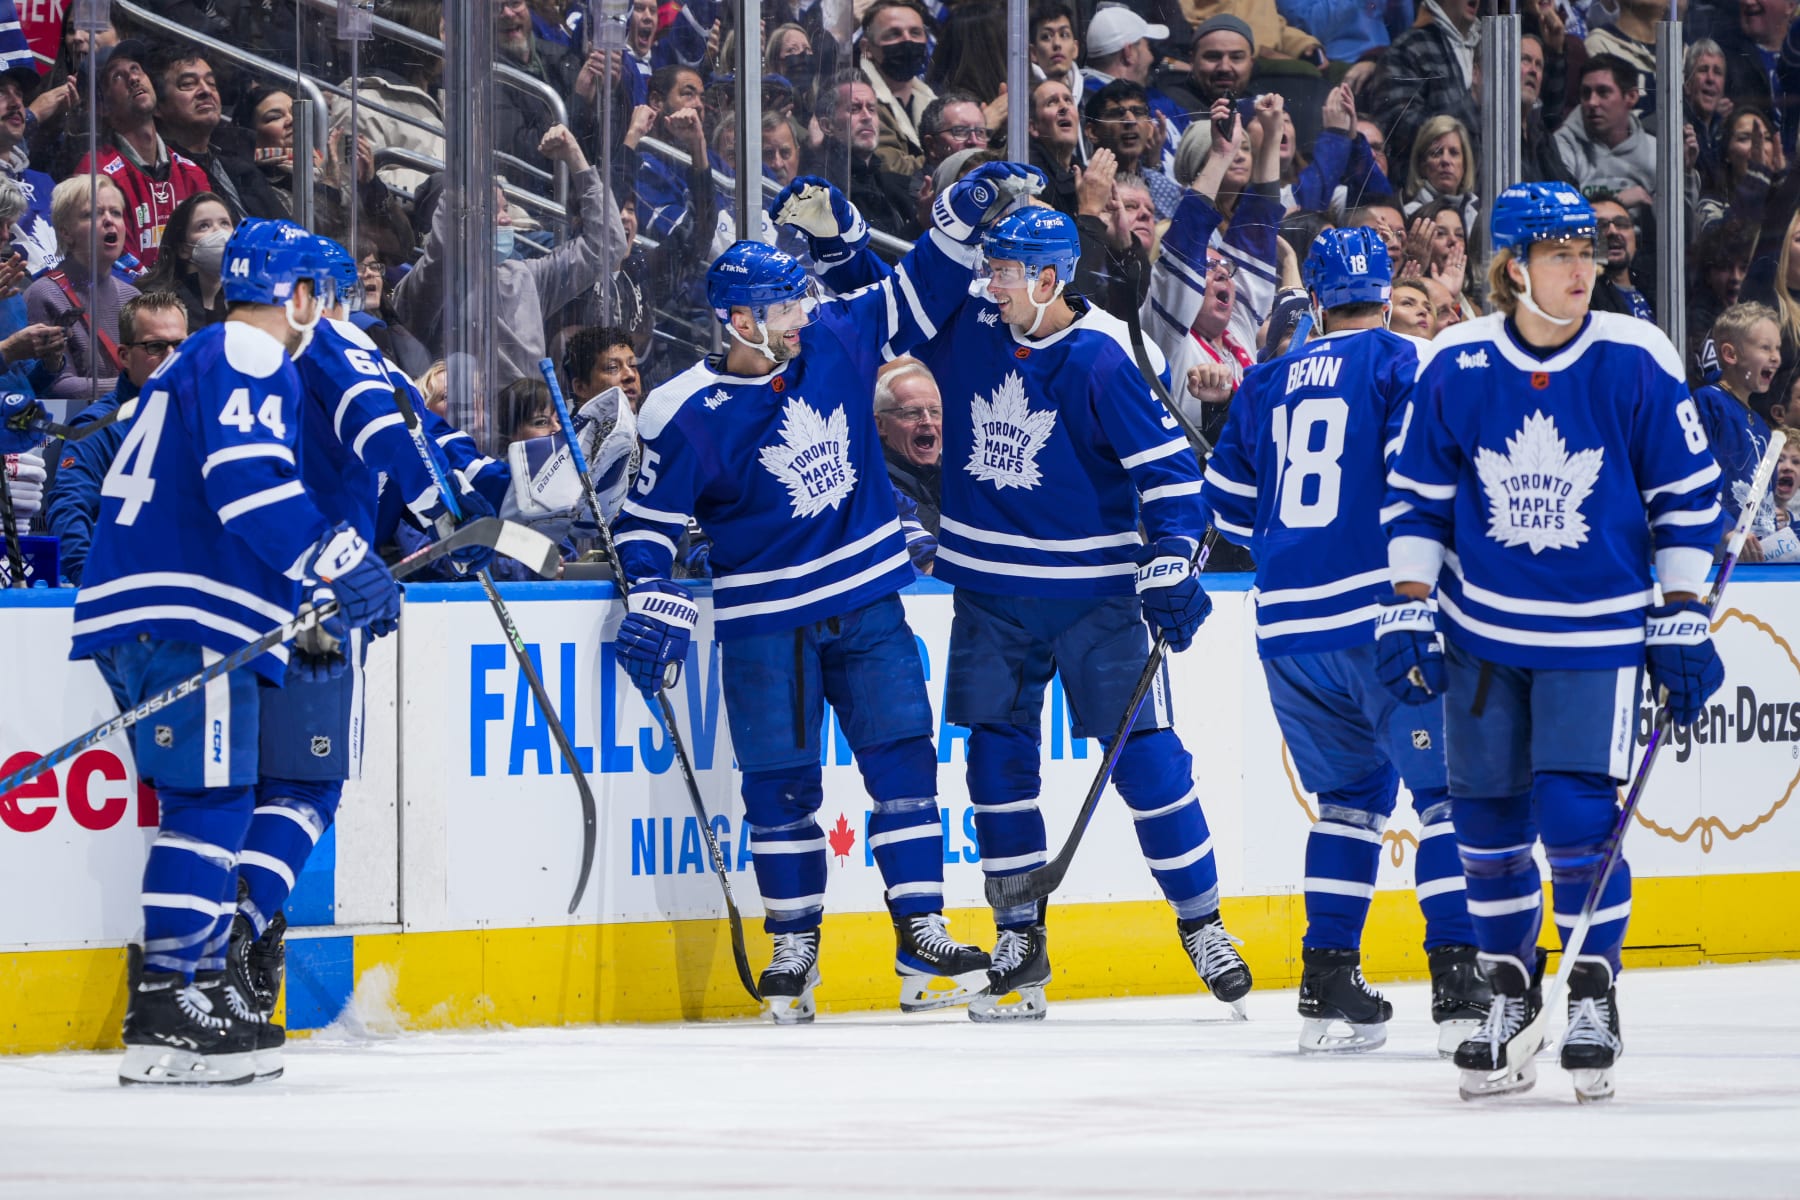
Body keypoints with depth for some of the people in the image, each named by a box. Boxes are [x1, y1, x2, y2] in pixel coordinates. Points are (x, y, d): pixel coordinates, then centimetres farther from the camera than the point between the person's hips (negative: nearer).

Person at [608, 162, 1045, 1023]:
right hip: (765, 622, -3)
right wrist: (653, 598, -19)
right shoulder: (689, 416, -12)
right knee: (781, 783, 0)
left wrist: (963, 217, -1)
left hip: (867, 606, 3)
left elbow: (918, 298, 11)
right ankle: (793, 950, 12)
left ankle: (920, 939, 1)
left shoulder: (834, 340, -1)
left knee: (903, 759, -2)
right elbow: (647, 521, -6)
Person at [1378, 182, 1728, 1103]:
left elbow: (1687, 496, -1)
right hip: (1481, 631, 2)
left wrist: (1680, 622, -3)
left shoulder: (1636, 361, -9)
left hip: (1598, 631, -2)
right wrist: (1407, 610, -3)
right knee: (1488, 816, 5)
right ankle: (1508, 995, 21)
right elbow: (1418, 498, 4)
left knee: (1577, 813, -12)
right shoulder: (1454, 367, -6)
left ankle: (1593, 999, 5)